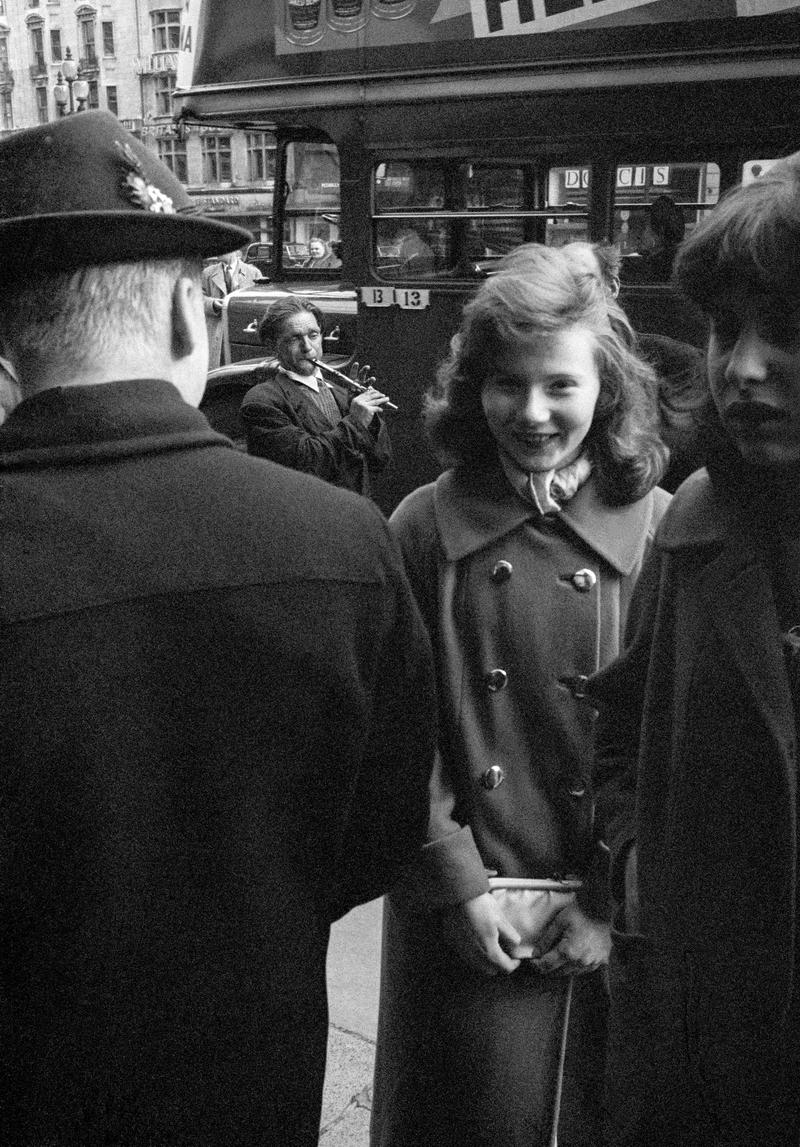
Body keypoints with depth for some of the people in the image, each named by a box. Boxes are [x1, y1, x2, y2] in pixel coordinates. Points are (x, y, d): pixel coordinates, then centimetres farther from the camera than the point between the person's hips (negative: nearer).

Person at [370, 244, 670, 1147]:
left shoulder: (660, 533, -8)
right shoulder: (425, 527, -6)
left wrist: (617, 905, -8)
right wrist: (455, 884, -10)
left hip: (618, 925, 1)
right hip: (462, 914, 0)